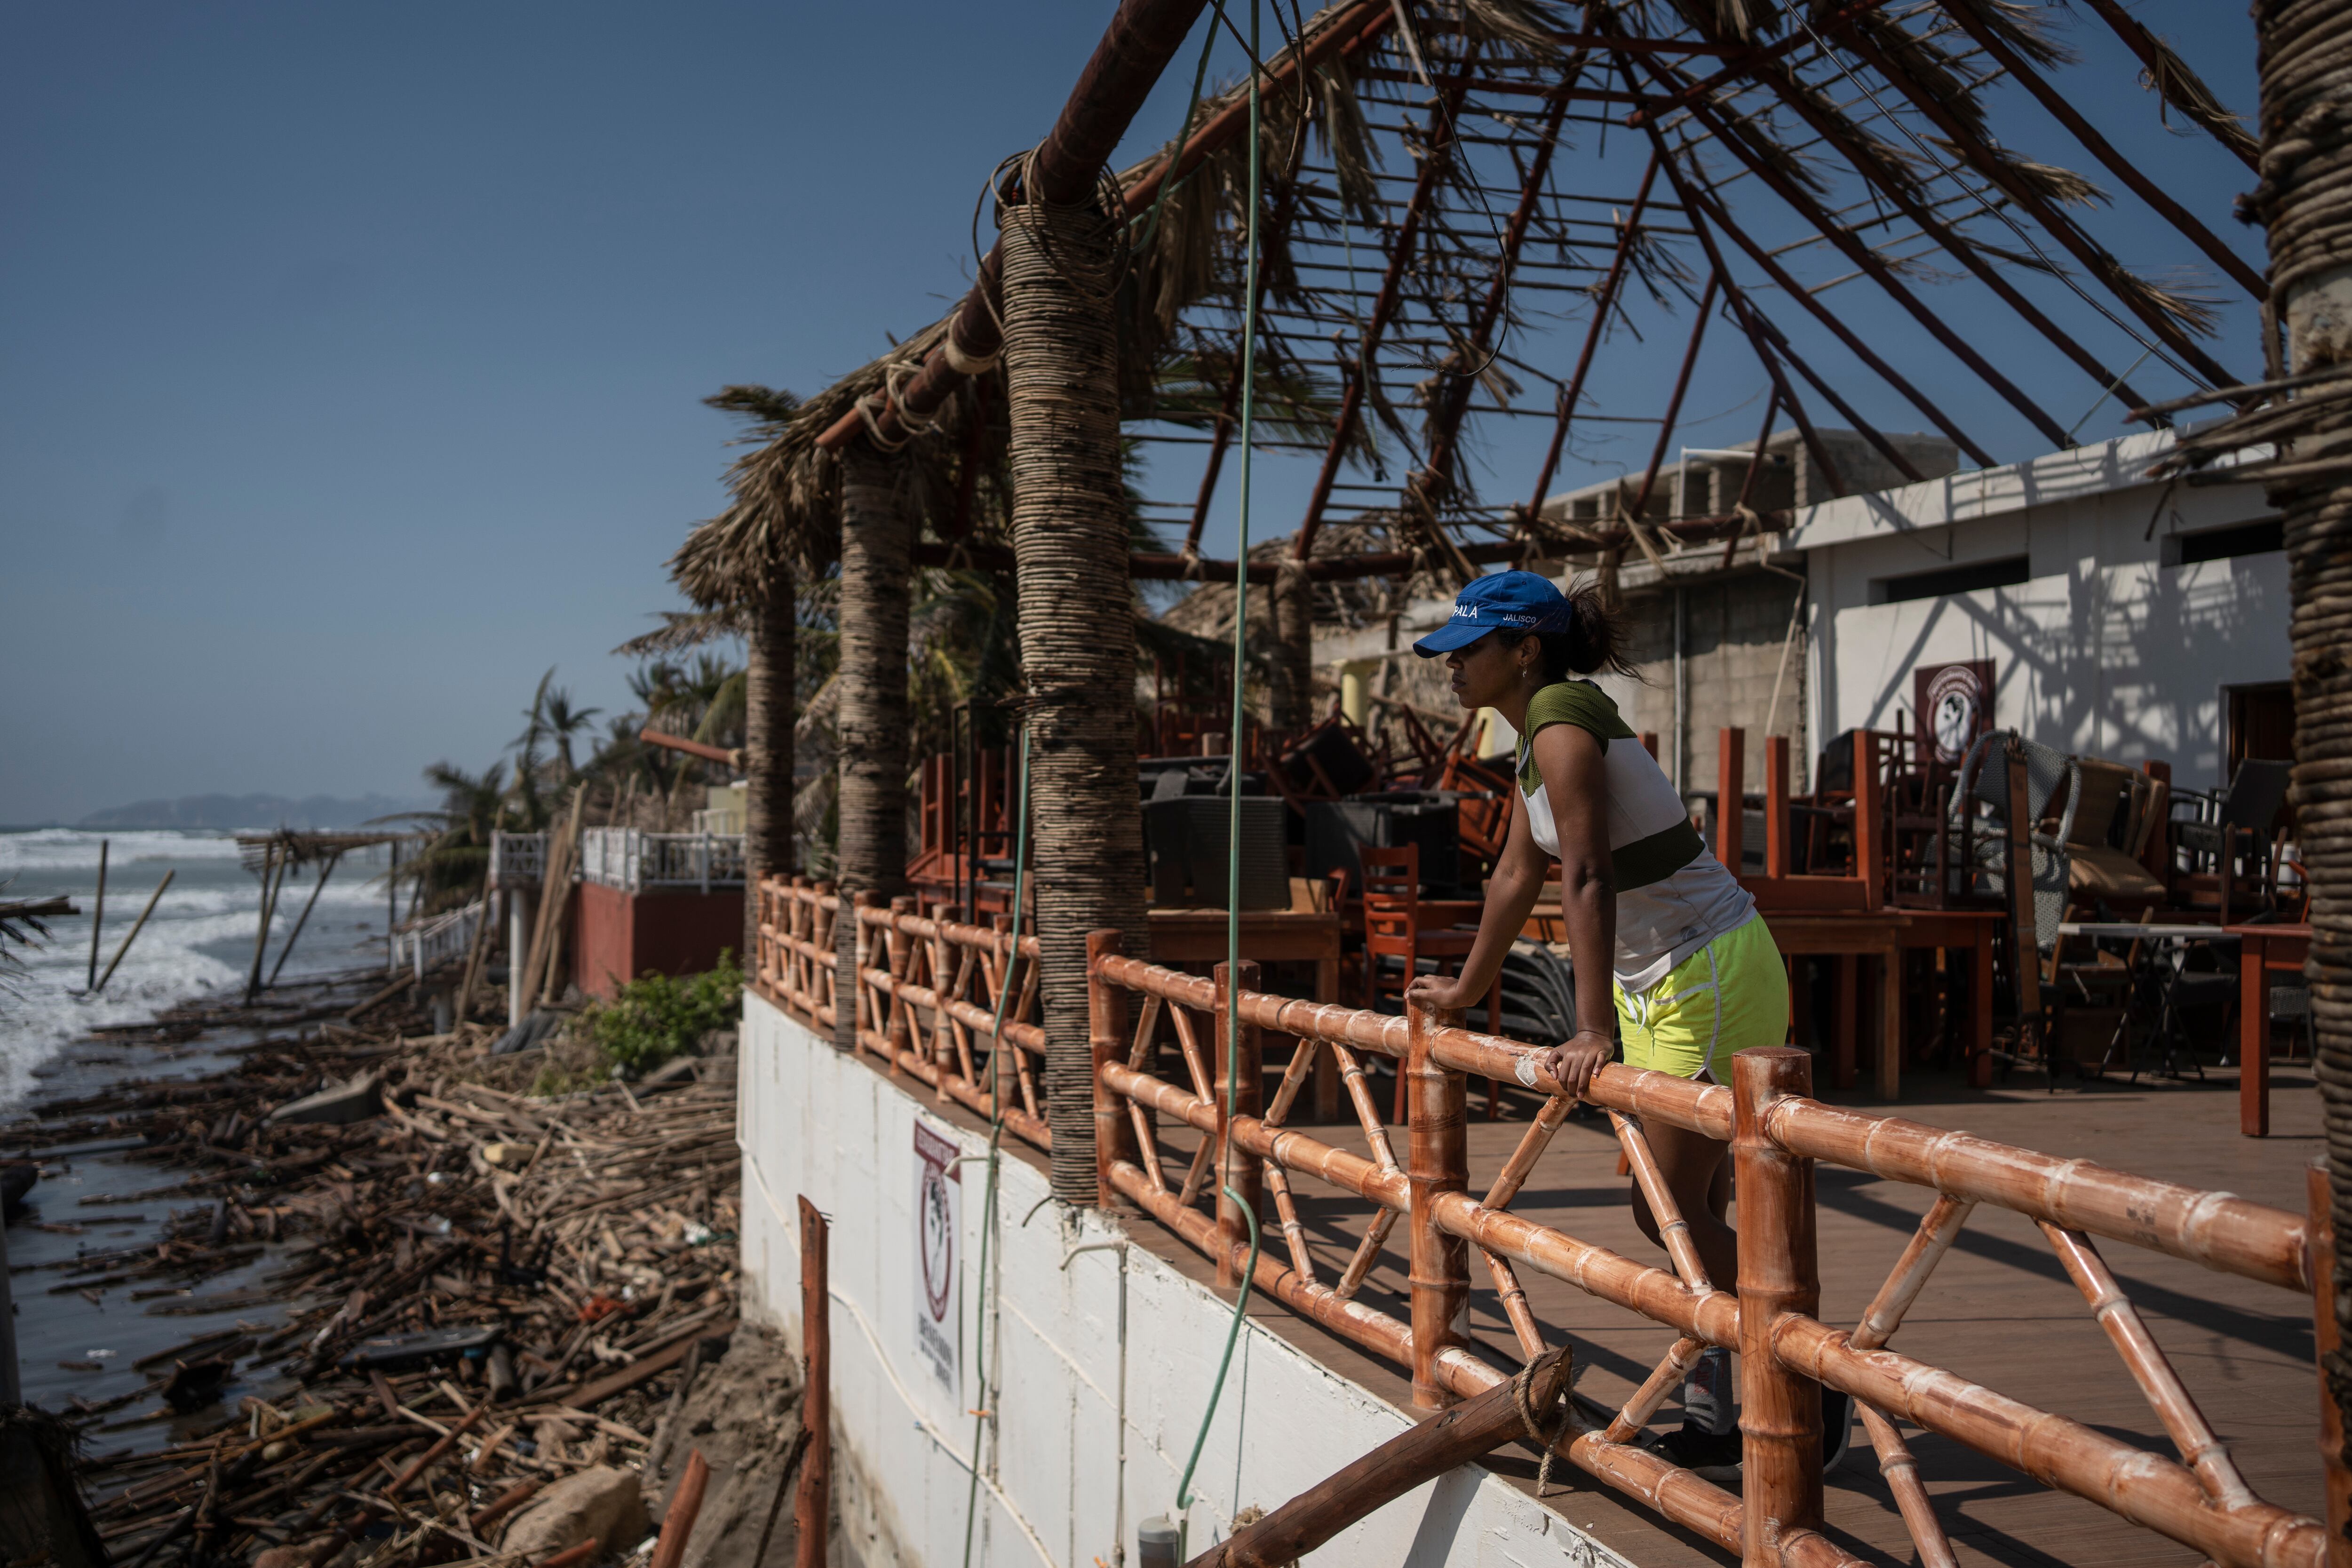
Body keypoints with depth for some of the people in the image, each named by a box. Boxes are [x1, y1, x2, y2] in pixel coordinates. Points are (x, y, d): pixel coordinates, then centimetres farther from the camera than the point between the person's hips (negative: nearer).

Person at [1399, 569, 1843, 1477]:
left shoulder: (1562, 727, -18)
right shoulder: (1546, 730, 12)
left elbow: (1589, 880, -29)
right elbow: (1518, 874, 21)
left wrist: (1593, 1033, -35)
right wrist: (1467, 989, 28)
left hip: (1711, 981, -10)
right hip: (1670, 983, 10)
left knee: (1670, 1214, -4)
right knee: (1693, 1210, 14)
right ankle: (1719, 1406, 26)